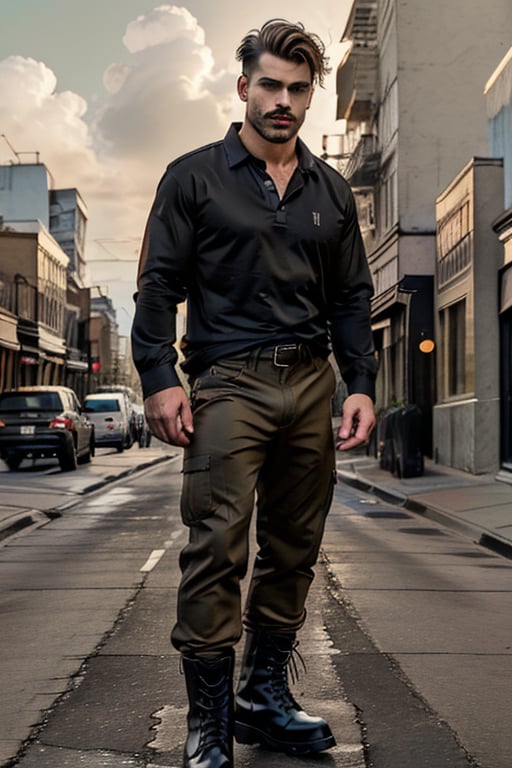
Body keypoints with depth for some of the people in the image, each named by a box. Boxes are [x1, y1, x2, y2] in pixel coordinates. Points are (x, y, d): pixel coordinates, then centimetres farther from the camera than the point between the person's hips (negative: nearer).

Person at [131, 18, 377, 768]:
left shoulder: (332, 192, 17)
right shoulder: (194, 177, 5)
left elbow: (352, 297, 16)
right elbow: (158, 284, 1)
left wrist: (361, 384, 5)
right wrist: (158, 377, -11)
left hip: (311, 383, 5)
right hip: (228, 382, -4)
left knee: (293, 550, 7)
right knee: (217, 550, -10)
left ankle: (266, 696, 20)